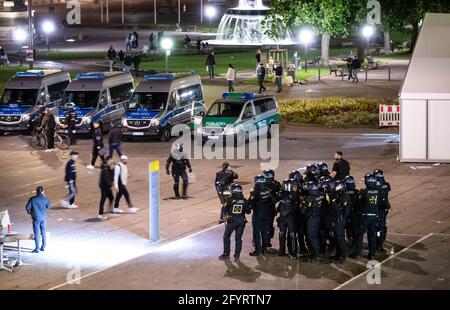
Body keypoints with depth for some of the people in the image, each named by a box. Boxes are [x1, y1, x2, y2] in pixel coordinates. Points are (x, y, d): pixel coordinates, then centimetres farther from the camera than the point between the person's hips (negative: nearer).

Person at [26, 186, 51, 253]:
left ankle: (37, 249, 3)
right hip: (43, 218, 3)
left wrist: (30, 212, 10)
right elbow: (49, 206, 9)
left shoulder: (32, 199, -11)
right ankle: (43, 247, 22)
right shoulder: (45, 199, -7)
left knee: (36, 233, 2)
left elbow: (27, 207, -9)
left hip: (36, 218, -3)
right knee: (43, 233, 16)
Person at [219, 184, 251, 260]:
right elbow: (248, 211, 6)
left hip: (231, 221, -3)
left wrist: (222, 218, 10)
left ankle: (226, 254, 11)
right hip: (241, 221, 3)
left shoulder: (229, 200, -9)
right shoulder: (244, 201, -1)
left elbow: (223, 210, -6)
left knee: (226, 237, 12)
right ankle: (237, 255, 9)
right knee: (238, 238, 11)